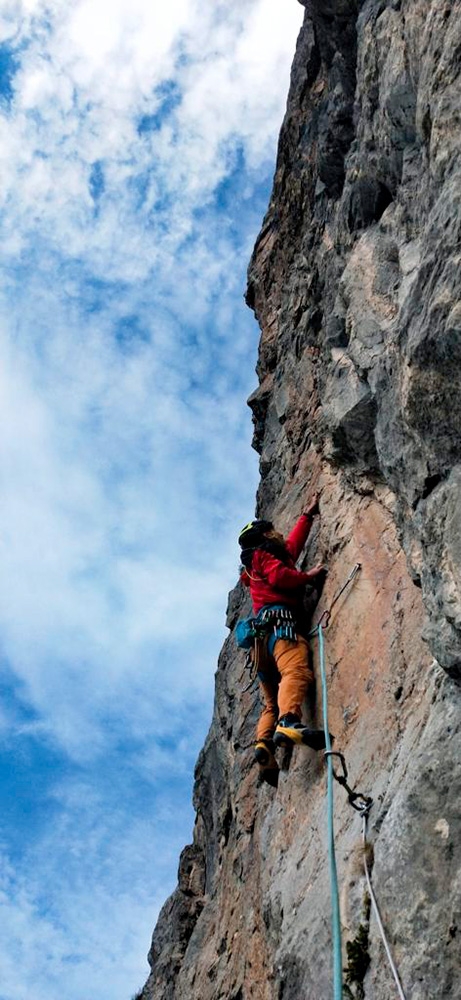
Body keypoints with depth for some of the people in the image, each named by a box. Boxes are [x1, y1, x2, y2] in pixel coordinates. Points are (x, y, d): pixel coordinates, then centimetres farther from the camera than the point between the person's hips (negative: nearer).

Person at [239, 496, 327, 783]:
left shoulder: (277, 554, 37)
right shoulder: (263, 553, 12)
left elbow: (293, 545, 51)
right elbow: (279, 576, -8)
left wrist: (308, 515, 58)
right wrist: (308, 576, 5)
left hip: (263, 632, 9)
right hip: (279, 620, -9)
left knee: (272, 700, 1)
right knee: (296, 671, -32)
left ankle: (264, 743, -20)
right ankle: (289, 722, -55)